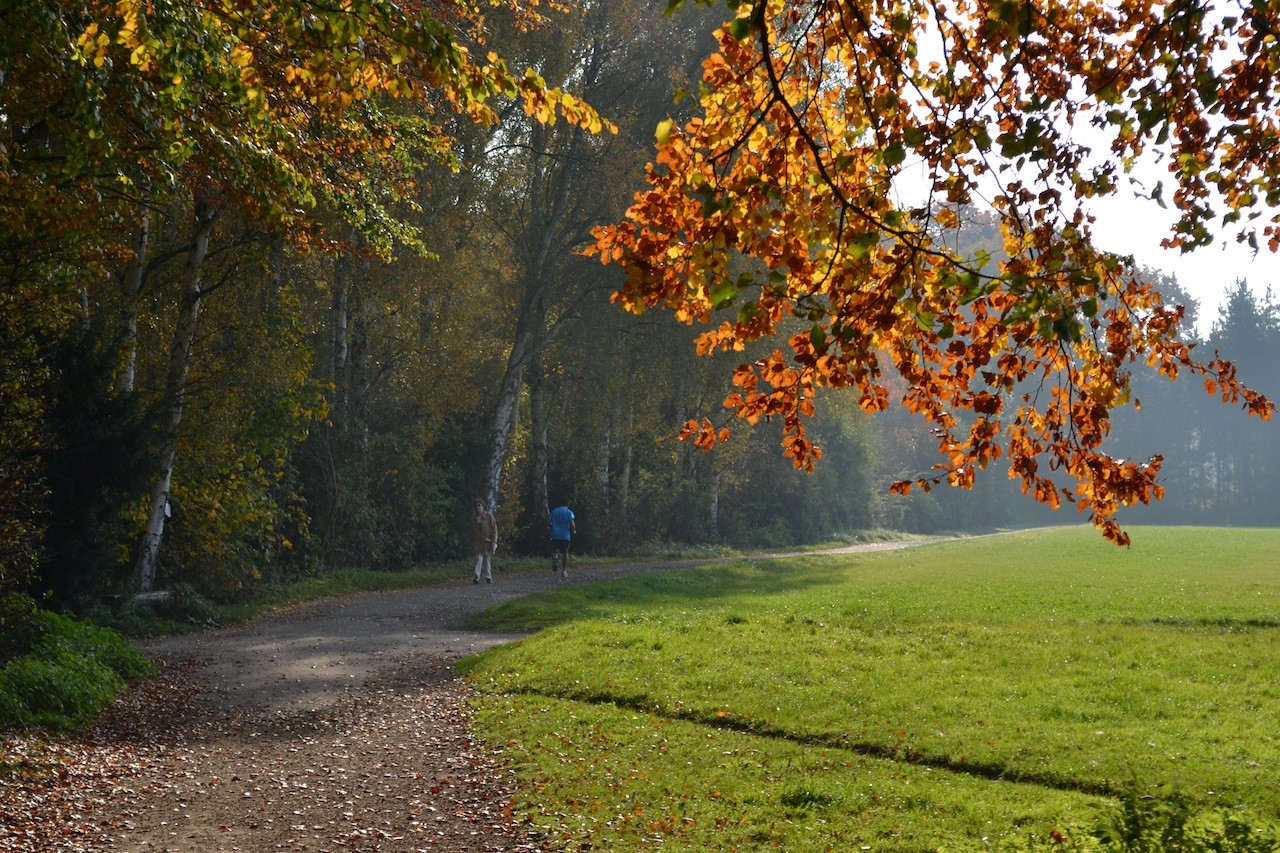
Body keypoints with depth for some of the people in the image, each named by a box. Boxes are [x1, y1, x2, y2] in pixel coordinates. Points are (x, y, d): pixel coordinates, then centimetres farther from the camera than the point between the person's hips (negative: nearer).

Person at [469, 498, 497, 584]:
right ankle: (477, 577, -14)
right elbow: (472, 531, 14)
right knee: (479, 559, -10)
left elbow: (494, 529, -1)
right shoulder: (473, 517, 6)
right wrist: (472, 543, 11)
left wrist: (494, 541, -7)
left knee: (488, 560, 6)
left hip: (487, 542, -1)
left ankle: (488, 577, 15)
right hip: (477, 542, 1)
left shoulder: (489, 516, -2)